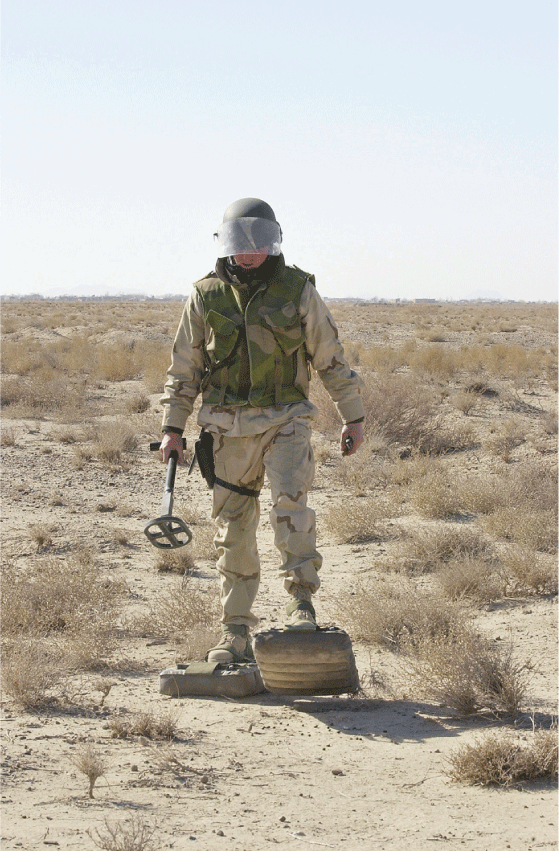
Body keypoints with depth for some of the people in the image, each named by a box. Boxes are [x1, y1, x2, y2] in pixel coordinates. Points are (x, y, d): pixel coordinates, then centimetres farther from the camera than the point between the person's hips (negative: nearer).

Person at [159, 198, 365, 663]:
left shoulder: (298, 290, 2)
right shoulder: (206, 296, 4)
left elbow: (331, 358, 8)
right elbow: (184, 367, 10)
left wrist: (353, 417, 10)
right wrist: (173, 427, 6)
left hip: (285, 420, -1)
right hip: (229, 428, 2)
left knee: (291, 501, -24)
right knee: (233, 529, 3)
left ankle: (301, 601, -15)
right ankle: (236, 636, 10)